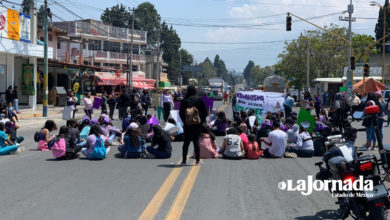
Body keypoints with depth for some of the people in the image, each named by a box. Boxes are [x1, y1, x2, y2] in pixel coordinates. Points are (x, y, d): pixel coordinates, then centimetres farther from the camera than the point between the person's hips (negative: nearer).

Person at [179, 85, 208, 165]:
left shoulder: (184, 101, -2)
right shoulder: (200, 100, -2)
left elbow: (180, 113, 0)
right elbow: (205, 112, 0)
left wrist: (184, 121, 8)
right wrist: (202, 121, 8)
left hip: (187, 124, 0)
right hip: (197, 124, 0)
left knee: (186, 142, 8)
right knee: (196, 142, 4)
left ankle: (184, 160, 7)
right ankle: (197, 161, 3)